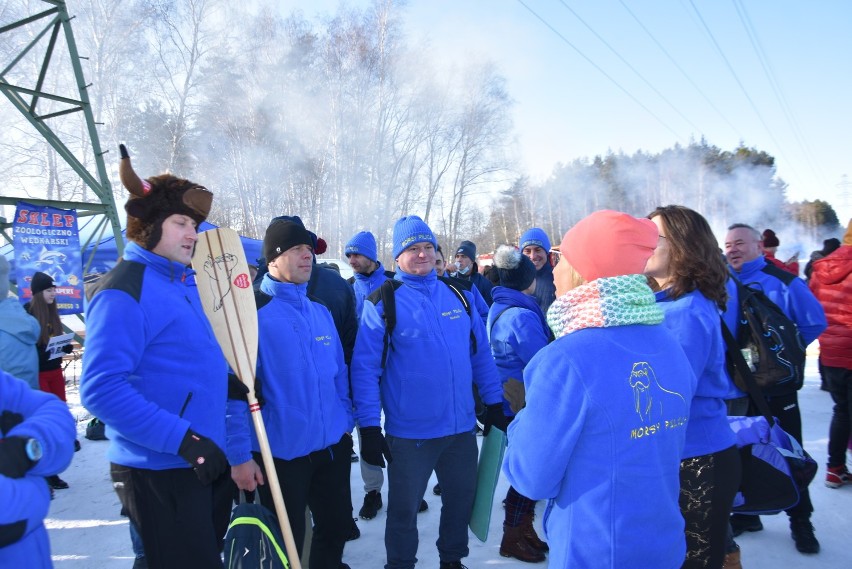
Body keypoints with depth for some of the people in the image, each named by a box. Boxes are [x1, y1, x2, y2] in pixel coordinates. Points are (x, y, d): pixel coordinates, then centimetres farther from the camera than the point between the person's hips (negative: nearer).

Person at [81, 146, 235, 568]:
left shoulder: (185, 282, 11)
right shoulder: (123, 291, -16)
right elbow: (101, 390, -24)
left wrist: (232, 382, 8)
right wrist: (183, 438, -26)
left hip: (209, 460, 9)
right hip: (160, 473, -9)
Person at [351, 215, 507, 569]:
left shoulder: (458, 294, 5)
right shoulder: (383, 302, -9)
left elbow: (480, 354, 11)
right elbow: (365, 367, -11)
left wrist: (494, 403, 12)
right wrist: (369, 426, -13)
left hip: (462, 426, 5)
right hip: (409, 433, -4)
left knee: (461, 500, 20)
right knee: (404, 509, 12)